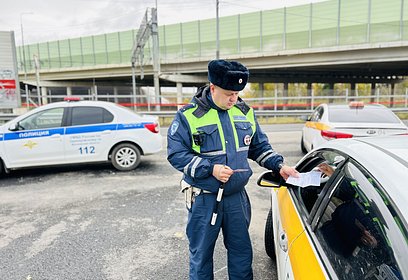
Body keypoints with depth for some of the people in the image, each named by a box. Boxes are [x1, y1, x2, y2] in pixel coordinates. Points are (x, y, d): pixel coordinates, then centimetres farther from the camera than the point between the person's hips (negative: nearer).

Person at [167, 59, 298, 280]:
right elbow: (176, 154, -13)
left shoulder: (246, 112, 3)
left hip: (237, 197, 4)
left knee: (241, 251, 19)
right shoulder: (188, 115, -12)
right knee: (201, 254, 13)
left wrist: (279, 166, -2)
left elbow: (259, 147, 13)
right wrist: (210, 169, -22)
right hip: (204, 200, -3)